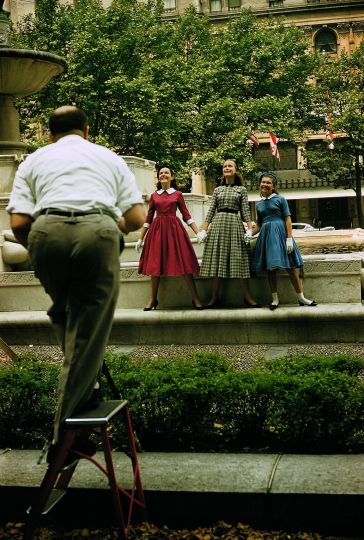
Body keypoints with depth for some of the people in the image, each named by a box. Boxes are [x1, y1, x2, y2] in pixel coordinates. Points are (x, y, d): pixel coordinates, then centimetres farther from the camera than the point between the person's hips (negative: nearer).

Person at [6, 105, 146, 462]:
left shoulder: (34, 160, 24)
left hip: (46, 232, 1)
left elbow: (18, 223, 10)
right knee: (88, 331, 5)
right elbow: (137, 218, 18)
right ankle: (63, 436, 8)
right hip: (98, 232, 0)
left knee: (63, 313, 27)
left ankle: (83, 388, 25)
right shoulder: (109, 158, 27)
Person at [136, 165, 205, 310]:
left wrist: (198, 232, -4)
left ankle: (195, 299, -3)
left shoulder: (178, 194, 6)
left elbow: (186, 216, 5)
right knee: (155, 264, 4)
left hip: (174, 229, -2)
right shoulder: (154, 196, 11)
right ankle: (153, 299, 14)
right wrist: (140, 238, 10)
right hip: (157, 230, 2)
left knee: (184, 263, -6)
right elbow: (148, 218, 12)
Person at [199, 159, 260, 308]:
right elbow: (211, 211, 11)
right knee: (216, 260, 1)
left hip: (235, 224, -2)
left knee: (239, 260, -5)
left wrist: (250, 229, -8)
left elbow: (245, 211, 3)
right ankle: (215, 297, 6)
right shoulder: (218, 190, 14)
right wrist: (204, 230, 2)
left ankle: (247, 297, -2)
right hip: (217, 224, 2)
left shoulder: (241, 189, 9)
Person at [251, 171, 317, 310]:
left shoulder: (280, 199, 1)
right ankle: (275, 299, 12)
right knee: (270, 269, 3)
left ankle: (301, 298, 4)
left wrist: (289, 238, -12)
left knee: (291, 267, -3)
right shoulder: (259, 204, 14)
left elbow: (288, 219, -4)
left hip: (280, 233, -4)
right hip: (266, 235, 4)